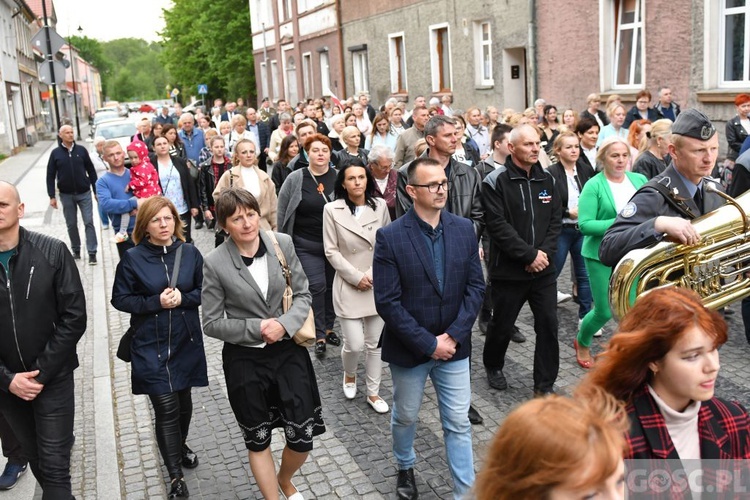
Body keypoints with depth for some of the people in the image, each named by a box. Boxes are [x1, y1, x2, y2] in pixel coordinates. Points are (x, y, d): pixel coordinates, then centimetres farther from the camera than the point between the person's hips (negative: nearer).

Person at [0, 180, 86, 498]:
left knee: (54, 466, 1)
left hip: (53, 377, -2)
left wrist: (42, 372, -13)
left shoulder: (52, 252, -11)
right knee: (34, 457, 19)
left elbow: (74, 317, -10)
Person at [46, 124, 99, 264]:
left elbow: (91, 171, 5)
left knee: (89, 222, -4)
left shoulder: (81, 150, 0)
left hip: (84, 193, -1)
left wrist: (97, 191, 2)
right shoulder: (55, 153, -1)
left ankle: (92, 252, -1)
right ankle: (76, 250, 23)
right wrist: (52, 196, -4)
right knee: (71, 224, 10)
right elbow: (50, 176, 1)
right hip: (66, 195, 1)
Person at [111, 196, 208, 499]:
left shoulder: (189, 253, -3)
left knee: (183, 400, 18)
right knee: (167, 408, -6)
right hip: (150, 347, -3)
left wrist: (182, 298, -16)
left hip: (186, 343, 3)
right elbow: (120, 299, -4)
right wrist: (156, 302, -17)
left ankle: (180, 446, 47)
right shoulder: (133, 258, -9)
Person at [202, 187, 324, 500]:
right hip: (244, 360, -2)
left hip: (288, 351, 2)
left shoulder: (282, 243, -7)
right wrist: (256, 329, -18)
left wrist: (284, 325, -17)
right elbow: (212, 323, -7)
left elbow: (303, 295, 1)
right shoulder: (215, 263, -13)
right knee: (258, 440, 14)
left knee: (302, 439, 7)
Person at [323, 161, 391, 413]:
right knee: (355, 344, -2)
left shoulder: (380, 205, -1)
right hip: (349, 285, -2)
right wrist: (356, 277, -12)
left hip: (378, 284, 3)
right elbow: (331, 251, -6)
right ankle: (349, 375, 31)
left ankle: (373, 393, 25)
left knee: (376, 343, 9)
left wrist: (375, 273, -7)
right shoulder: (332, 210, -7)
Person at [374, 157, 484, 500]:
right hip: (408, 350, -2)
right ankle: (405, 467, 48)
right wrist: (428, 344, -17)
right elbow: (387, 303, -17)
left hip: (453, 346, 2)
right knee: (405, 417, 20)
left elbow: (475, 287, -2)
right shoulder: (390, 237, -15)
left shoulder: (464, 229, -3)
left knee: (458, 423, 9)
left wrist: (453, 336, -12)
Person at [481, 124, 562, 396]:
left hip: (543, 268, 4)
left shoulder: (547, 179, 7)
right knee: (502, 325, 11)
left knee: (549, 325, 3)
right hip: (509, 270, -4)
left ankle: (544, 385, 17)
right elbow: (497, 226, -16)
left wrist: (545, 252, -9)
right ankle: (493, 366, 40)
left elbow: (556, 219, 6)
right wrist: (530, 255, -17)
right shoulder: (495, 182, -10)